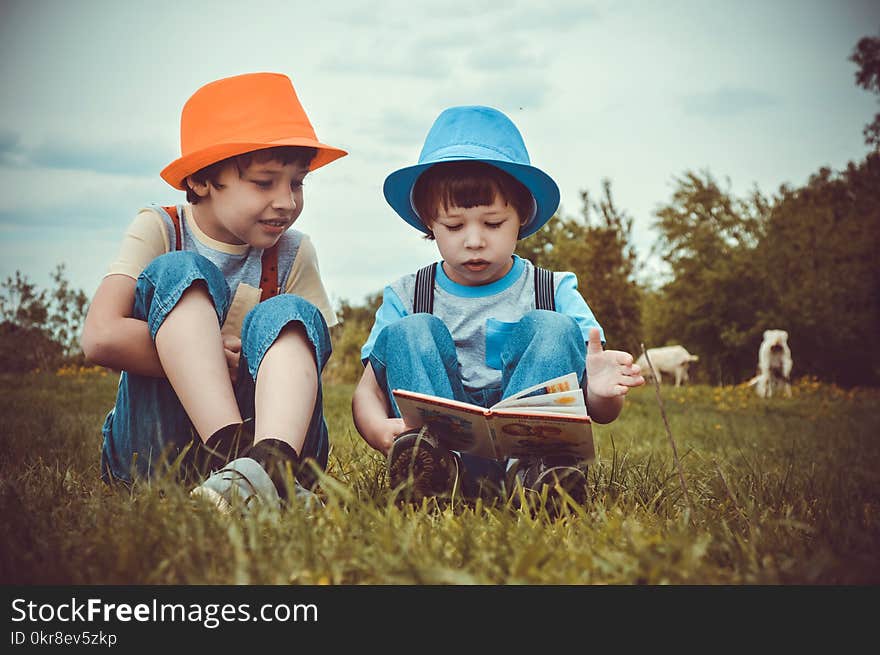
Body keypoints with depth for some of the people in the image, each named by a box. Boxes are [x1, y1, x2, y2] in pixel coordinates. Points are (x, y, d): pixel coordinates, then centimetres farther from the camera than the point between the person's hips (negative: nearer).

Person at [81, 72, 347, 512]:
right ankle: (233, 455, -42)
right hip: (153, 444, -2)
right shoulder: (158, 231, -3)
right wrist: (216, 356, -17)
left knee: (289, 314, -22)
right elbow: (101, 338, -18)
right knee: (178, 273, -19)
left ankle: (270, 462, -52)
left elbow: (312, 357, 0)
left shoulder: (294, 255, 5)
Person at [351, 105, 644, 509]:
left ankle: (526, 469, -42)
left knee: (553, 328, -17)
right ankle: (448, 470, -43)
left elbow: (600, 414, 2)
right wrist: (379, 430, -25)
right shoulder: (405, 298, 10)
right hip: (441, 442, 1)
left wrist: (602, 392, -26)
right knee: (410, 332, -17)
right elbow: (368, 391, 1)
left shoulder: (556, 293, 8)